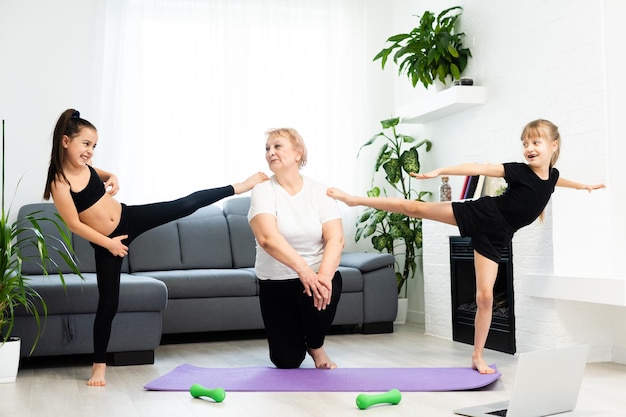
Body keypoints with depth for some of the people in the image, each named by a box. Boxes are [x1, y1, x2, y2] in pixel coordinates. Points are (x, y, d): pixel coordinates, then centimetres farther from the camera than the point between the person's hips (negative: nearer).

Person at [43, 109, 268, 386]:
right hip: (107, 241, -6)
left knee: (186, 204, 3)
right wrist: (109, 243, -14)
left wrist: (112, 179, 0)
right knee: (108, 301, 0)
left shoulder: (84, 166, -3)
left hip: (130, 218, 6)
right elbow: (74, 224, -20)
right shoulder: (59, 183, -23)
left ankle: (239, 187, 19)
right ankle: (99, 365, 15)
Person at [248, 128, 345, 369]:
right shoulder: (262, 191, -9)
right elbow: (267, 238, -26)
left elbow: (336, 239, -16)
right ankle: (292, 334, 33)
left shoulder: (319, 191, -4)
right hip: (276, 282, 0)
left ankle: (316, 346, -2)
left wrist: (323, 275, -35)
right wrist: (303, 269, -40)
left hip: (317, 274, 0)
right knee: (287, 361, -6)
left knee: (323, 294, -35)